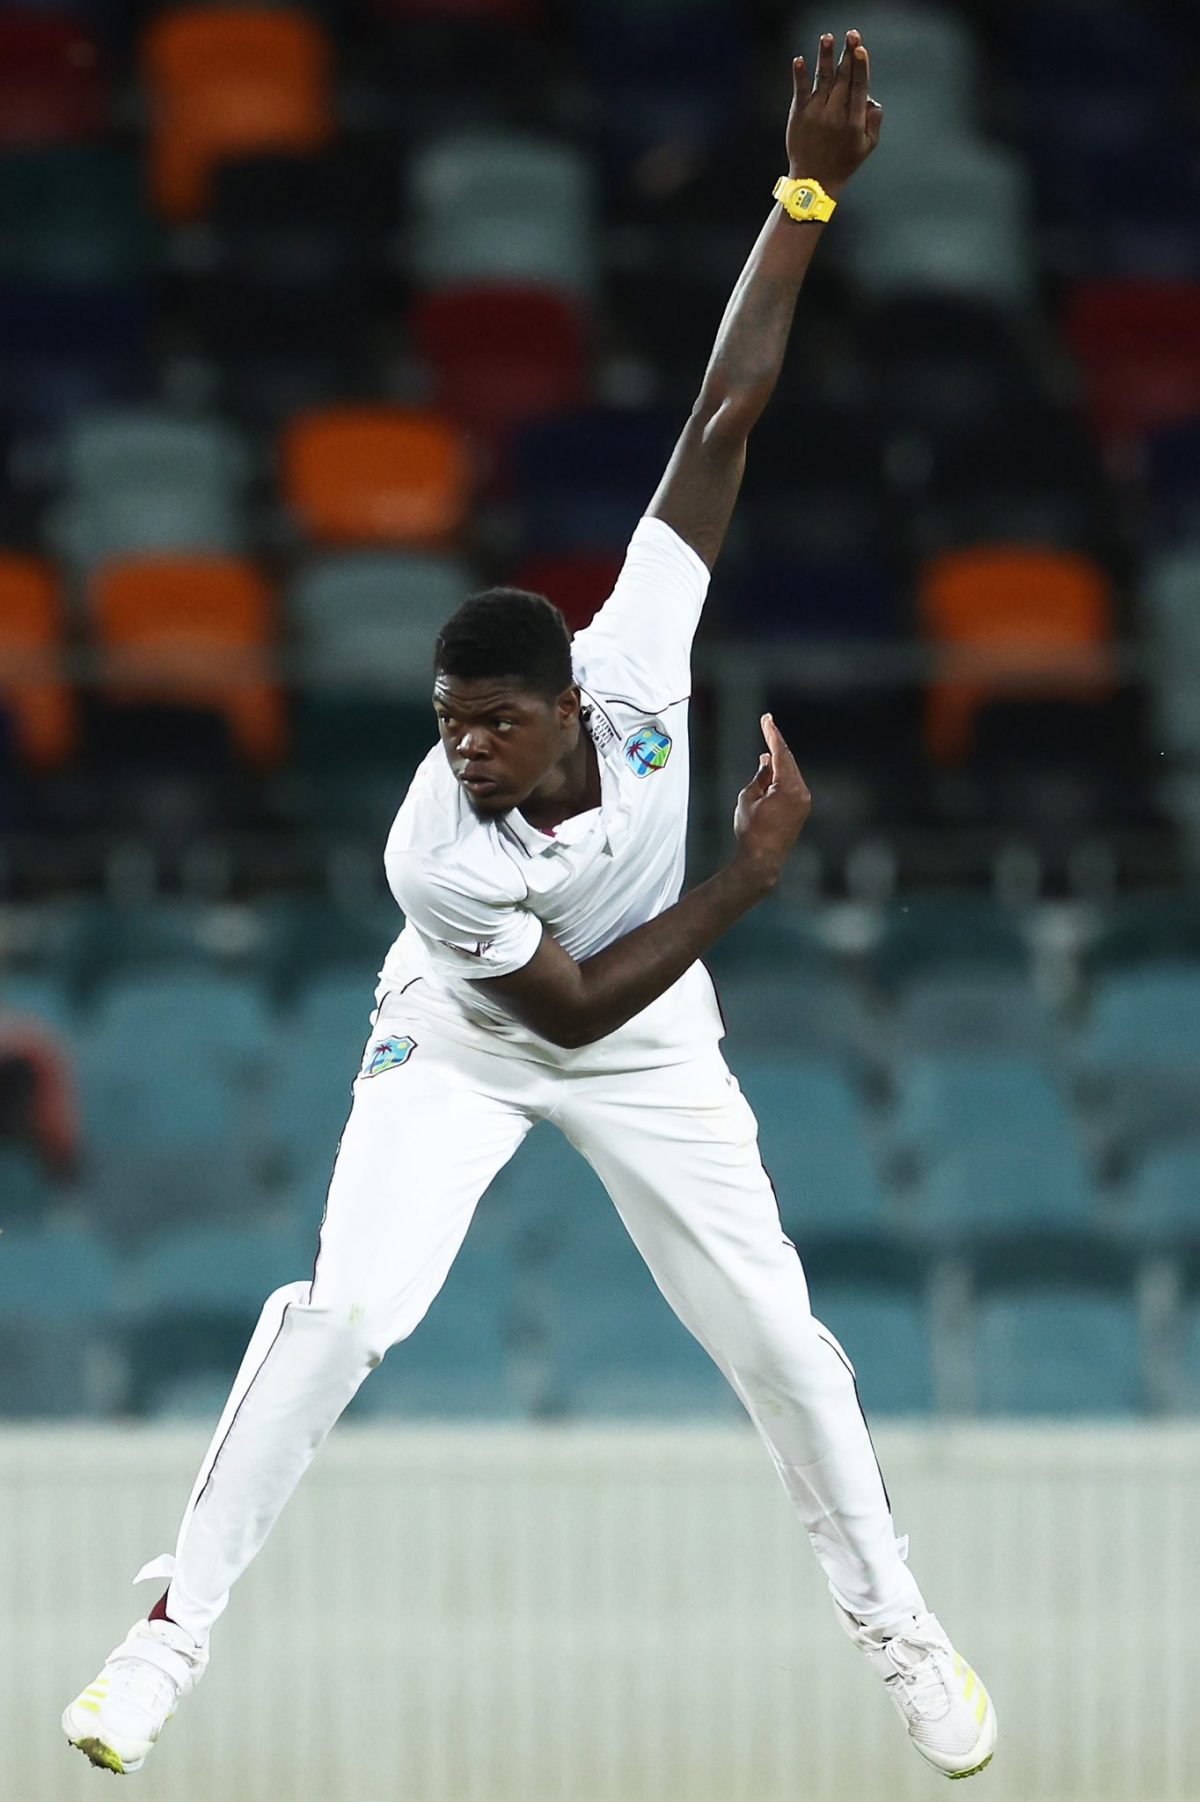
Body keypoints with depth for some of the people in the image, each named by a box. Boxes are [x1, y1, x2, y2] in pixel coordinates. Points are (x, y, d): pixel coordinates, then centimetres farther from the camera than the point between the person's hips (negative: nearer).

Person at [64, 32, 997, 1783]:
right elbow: (569, 1007, -26)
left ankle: (891, 1617, 22)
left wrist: (809, 193, -36)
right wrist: (751, 872, -25)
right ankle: (178, 1623, -7)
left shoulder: (635, 659, -30)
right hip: (464, 1046, -3)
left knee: (777, 1338, 2)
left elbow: (726, 416, -32)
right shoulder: (437, 851, -35)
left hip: (656, 1052, 3)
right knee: (343, 1312, -18)